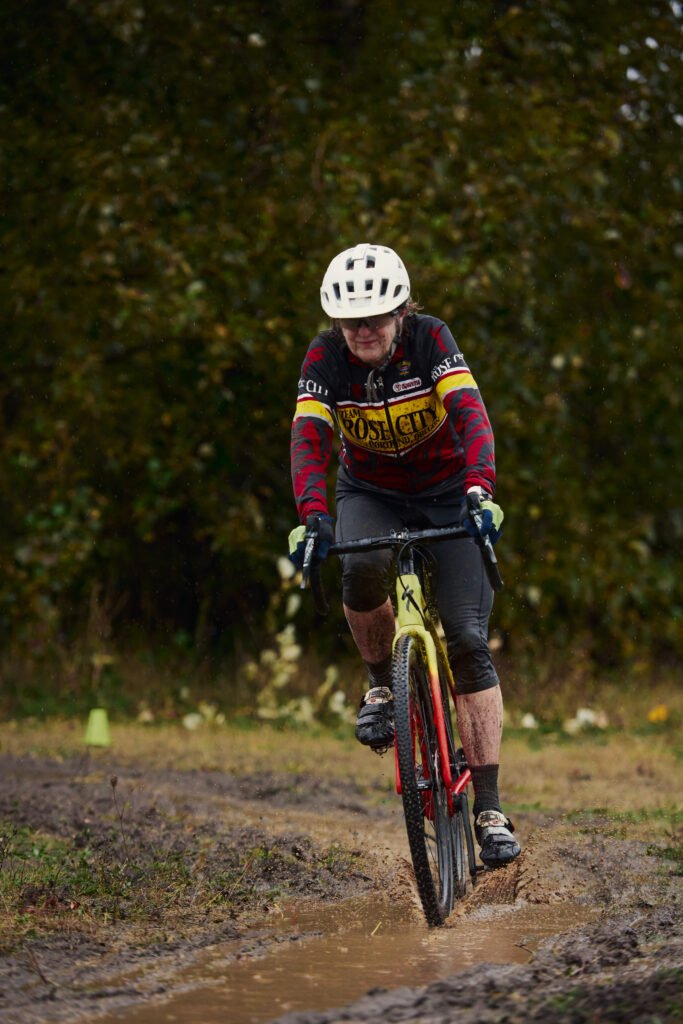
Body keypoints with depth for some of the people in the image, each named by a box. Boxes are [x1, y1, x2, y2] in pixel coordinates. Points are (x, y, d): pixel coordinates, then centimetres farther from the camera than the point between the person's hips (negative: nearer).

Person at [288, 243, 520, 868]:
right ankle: (383, 683, -5)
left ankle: (490, 809, -13)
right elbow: (309, 439, -29)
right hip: (370, 494, 1)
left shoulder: (431, 338, -22)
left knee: (468, 640, -15)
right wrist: (313, 517, -46)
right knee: (364, 570, -35)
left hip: (448, 495, -1)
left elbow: (471, 415, -34)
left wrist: (480, 490, -51)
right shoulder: (326, 357, -18)